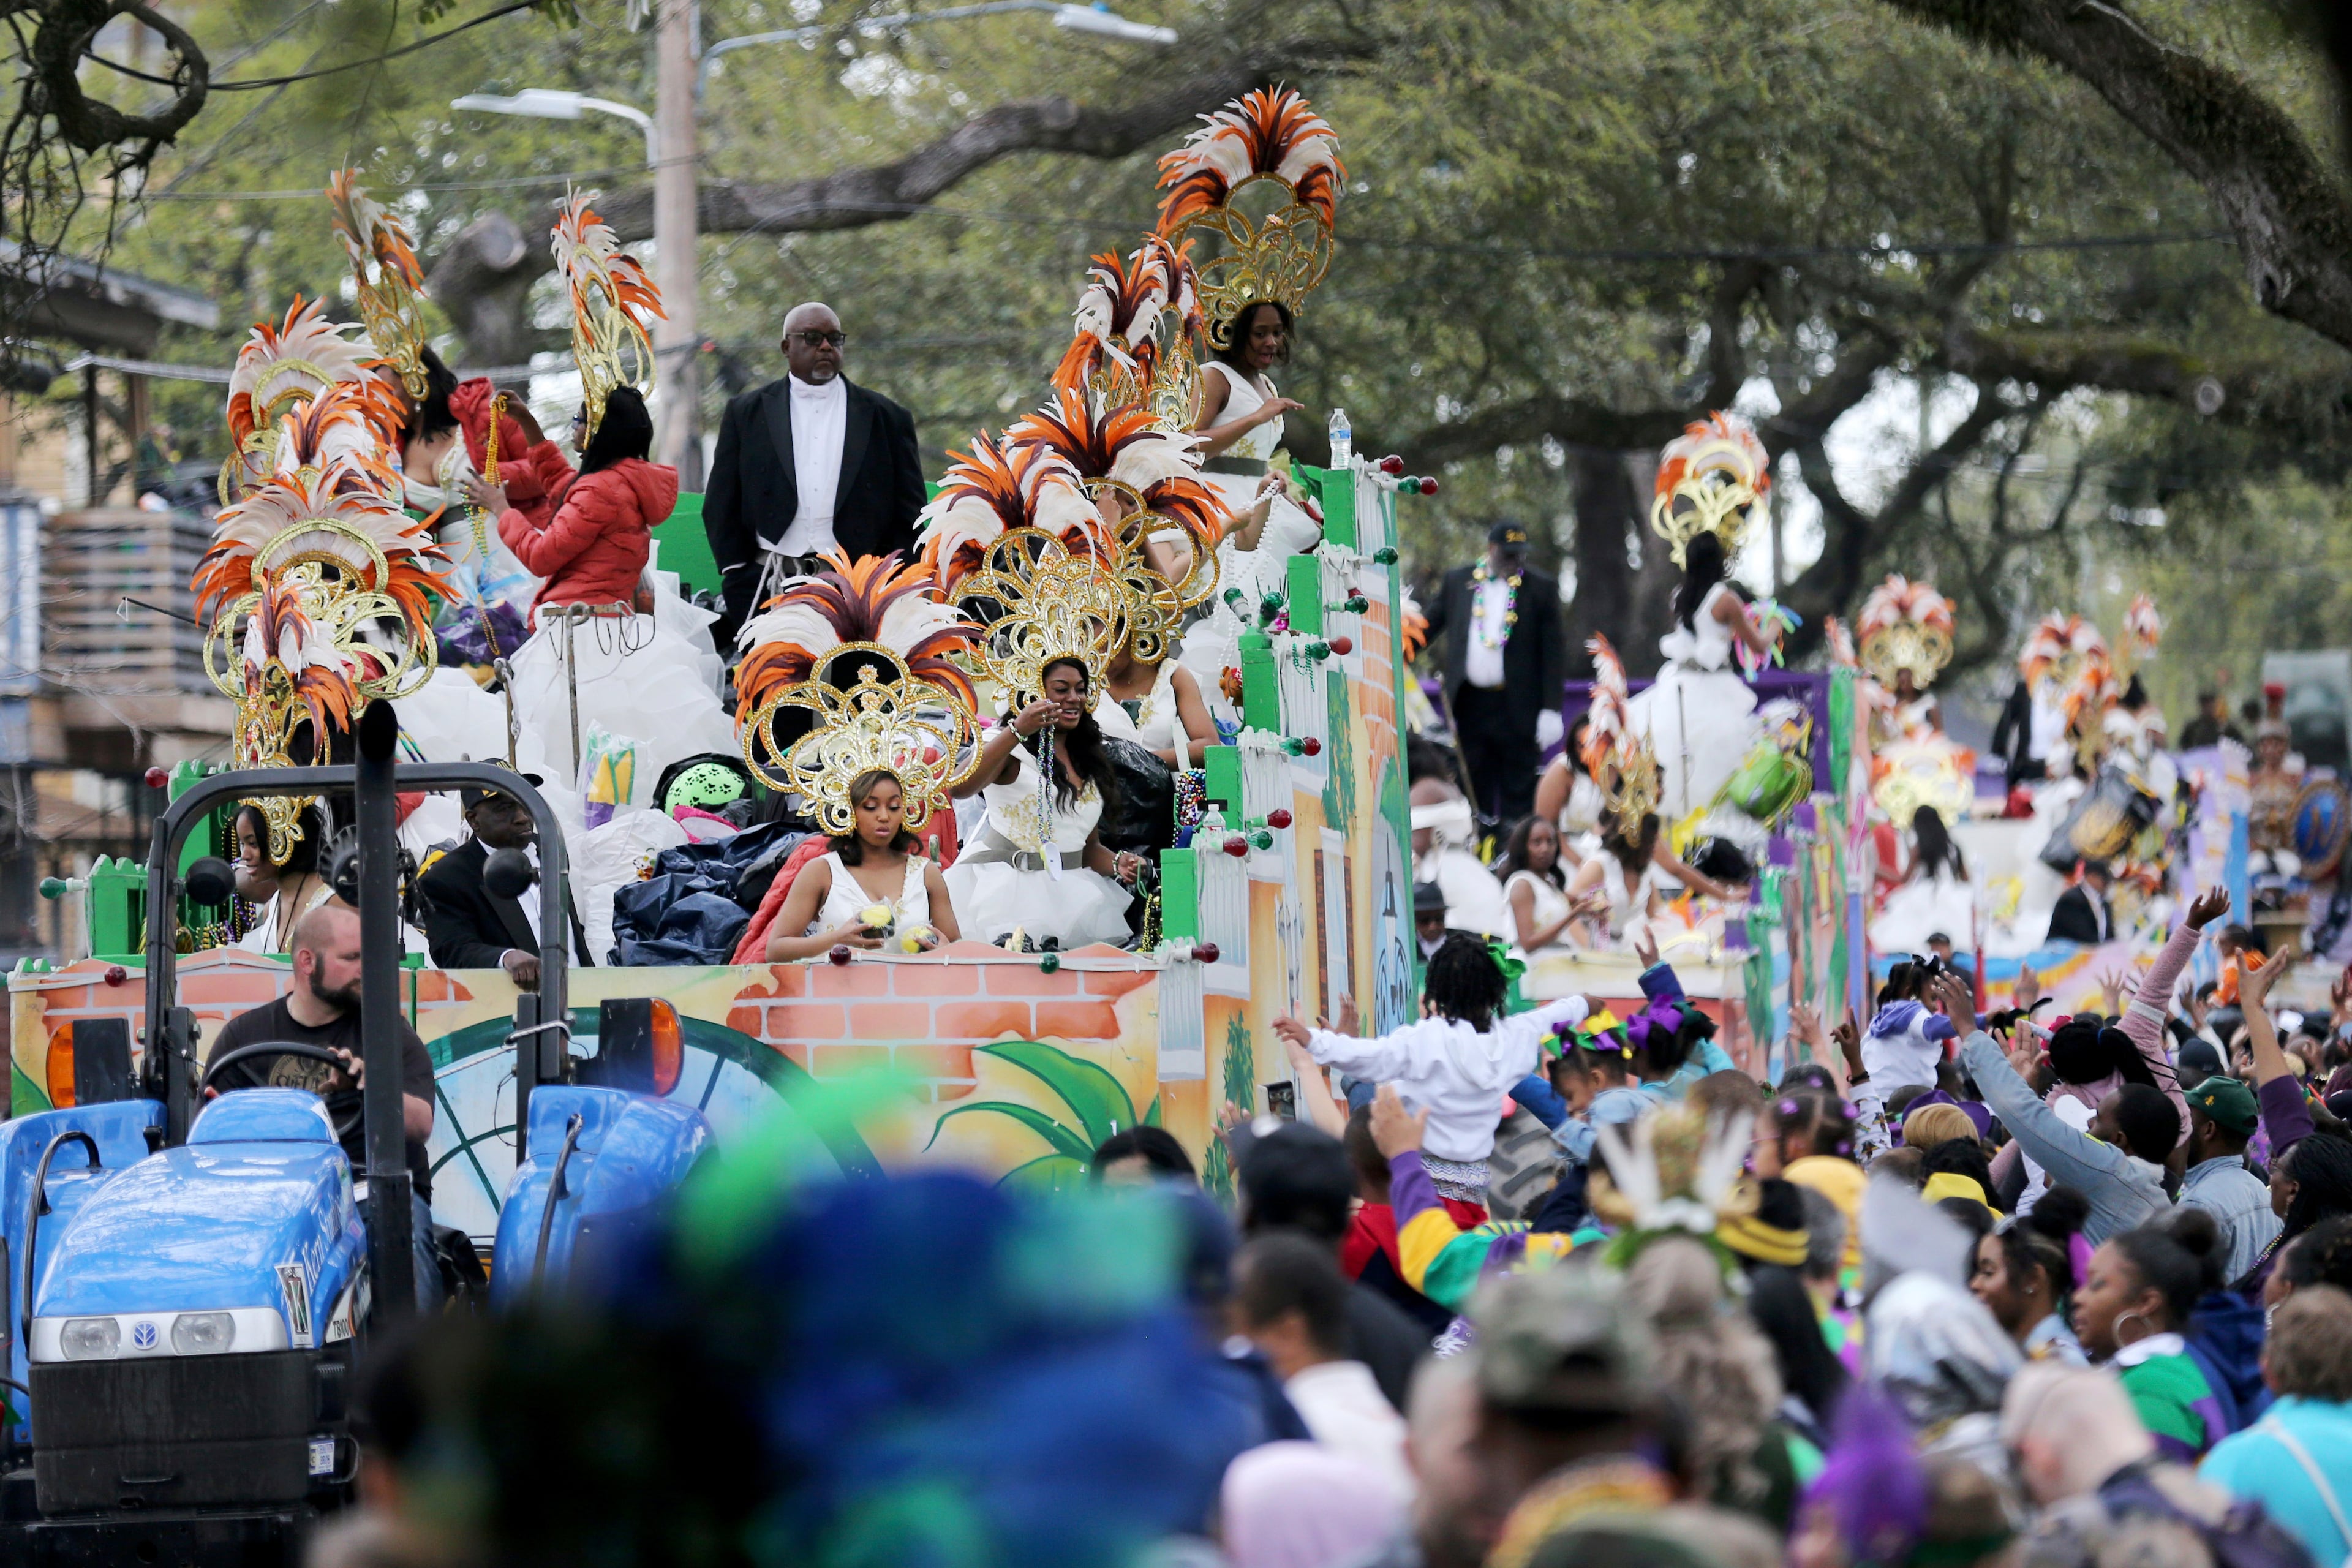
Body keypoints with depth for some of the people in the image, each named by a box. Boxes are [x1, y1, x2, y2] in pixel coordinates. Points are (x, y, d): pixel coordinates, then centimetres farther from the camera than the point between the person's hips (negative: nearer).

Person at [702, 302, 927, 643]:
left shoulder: (886, 418, 12)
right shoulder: (747, 413, 12)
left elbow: (909, 513, 11)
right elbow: (720, 508, 11)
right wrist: (739, 583, 0)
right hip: (769, 587, 0)